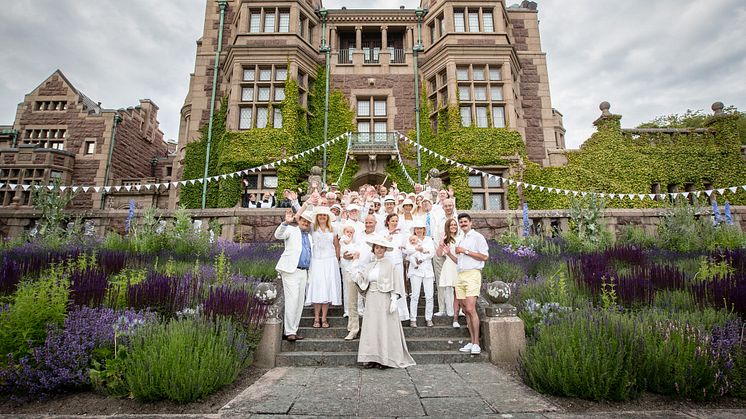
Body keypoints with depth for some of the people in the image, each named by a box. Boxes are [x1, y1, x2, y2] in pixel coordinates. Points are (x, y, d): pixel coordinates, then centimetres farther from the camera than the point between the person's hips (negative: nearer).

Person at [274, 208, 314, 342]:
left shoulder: (309, 236, 21)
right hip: (291, 270, -7)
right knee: (292, 299, -12)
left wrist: (309, 272, 18)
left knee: (300, 301, 7)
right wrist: (286, 222, -33)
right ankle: (290, 331, -5)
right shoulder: (291, 230, 2)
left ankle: (294, 330, 15)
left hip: (304, 272, 7)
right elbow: (278, 235, -17)